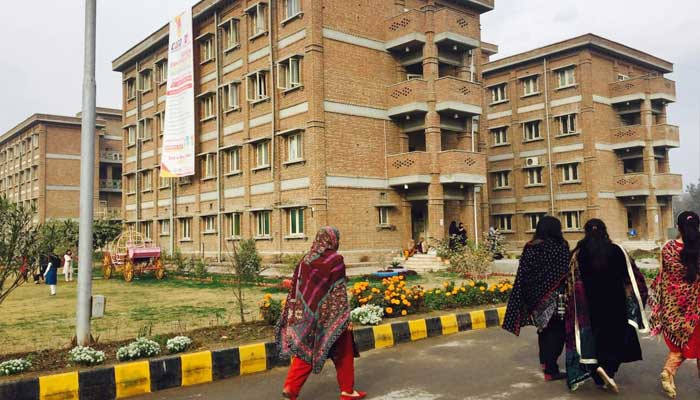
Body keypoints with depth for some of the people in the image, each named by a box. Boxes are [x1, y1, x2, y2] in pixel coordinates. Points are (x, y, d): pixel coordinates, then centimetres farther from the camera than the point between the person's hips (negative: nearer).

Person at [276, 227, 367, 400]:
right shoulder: (335, 259, -13)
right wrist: (346, 318, -11)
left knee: (305, 350, 13)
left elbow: (296, 288, 7)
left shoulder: (306, 260, 5)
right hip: (330, 314, -5)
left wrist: (297, 315, 14)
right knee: (343, 352, 11)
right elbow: (339, 291, -15)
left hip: (307, 314, 5)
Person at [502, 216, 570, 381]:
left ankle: (545, 361, 35)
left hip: (535, 297, 6)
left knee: (544, 328, 21)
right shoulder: (560, 247, -12)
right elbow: (566, 272, -11)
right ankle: (550, 369, -2)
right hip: (554, 298, -5)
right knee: (556, 331, 2)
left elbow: (522, 276, 3)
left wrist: (528, 299, 10)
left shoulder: (529, 247, 2)